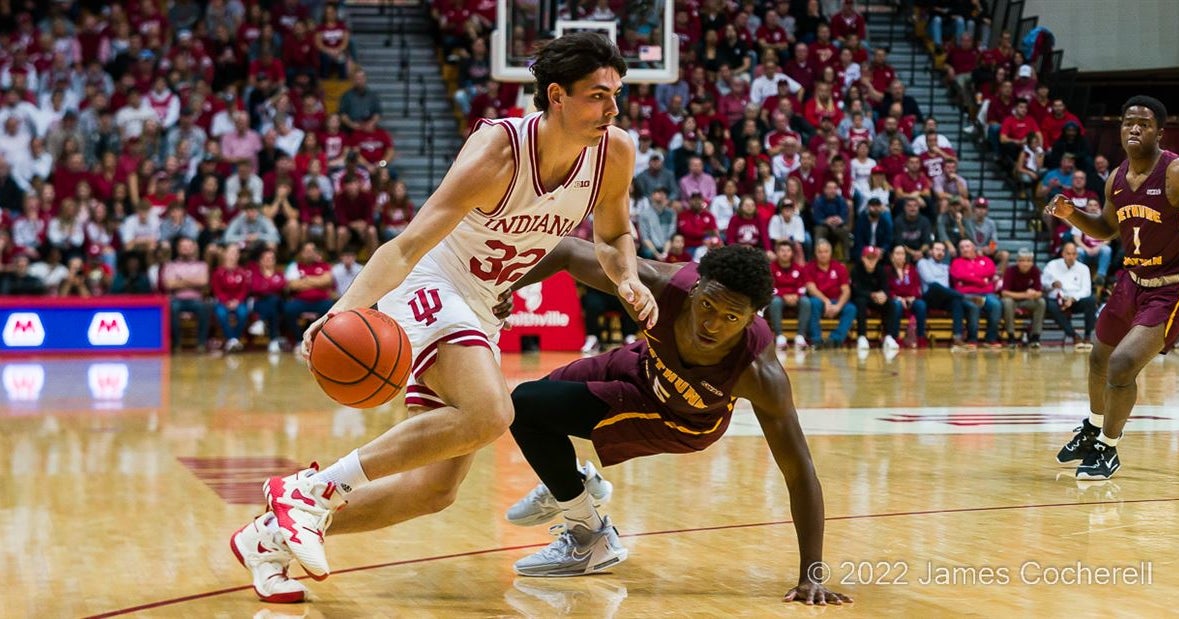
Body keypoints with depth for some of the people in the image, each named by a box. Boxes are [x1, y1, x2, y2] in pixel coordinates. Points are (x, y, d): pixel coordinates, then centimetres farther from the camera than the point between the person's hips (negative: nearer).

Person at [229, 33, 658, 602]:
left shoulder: (615, 154, -8)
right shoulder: (497, 153, -27)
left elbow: (613, 235, 12)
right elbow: (408, 244, -33)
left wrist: (627, 278, -11)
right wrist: (348, 306, -49)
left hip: (479, 307, 8)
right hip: (429, 287, -8)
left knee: (436, 489, 3)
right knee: (488, 413, -35)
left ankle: (271, 538, 15)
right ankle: (313, 491, -25)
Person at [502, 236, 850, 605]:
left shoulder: (760, 374, -41)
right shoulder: (661, 285, -37)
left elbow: (800, 473, -35)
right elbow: (568, 252, -23)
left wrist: (810, 576, -36)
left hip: (683, 421, -3)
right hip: (644, 366, 4)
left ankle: (591, 540, 9)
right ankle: (564, 482, 53)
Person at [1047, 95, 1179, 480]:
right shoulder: (1116, 179, 1)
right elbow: (1106, 229, 16)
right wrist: (1071, 214, -1)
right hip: (1132, 280, 7)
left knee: (1123, 364, -18)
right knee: (1100, 358, 22)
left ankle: (1107, 450, 3)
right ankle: (1094, 429, 51)